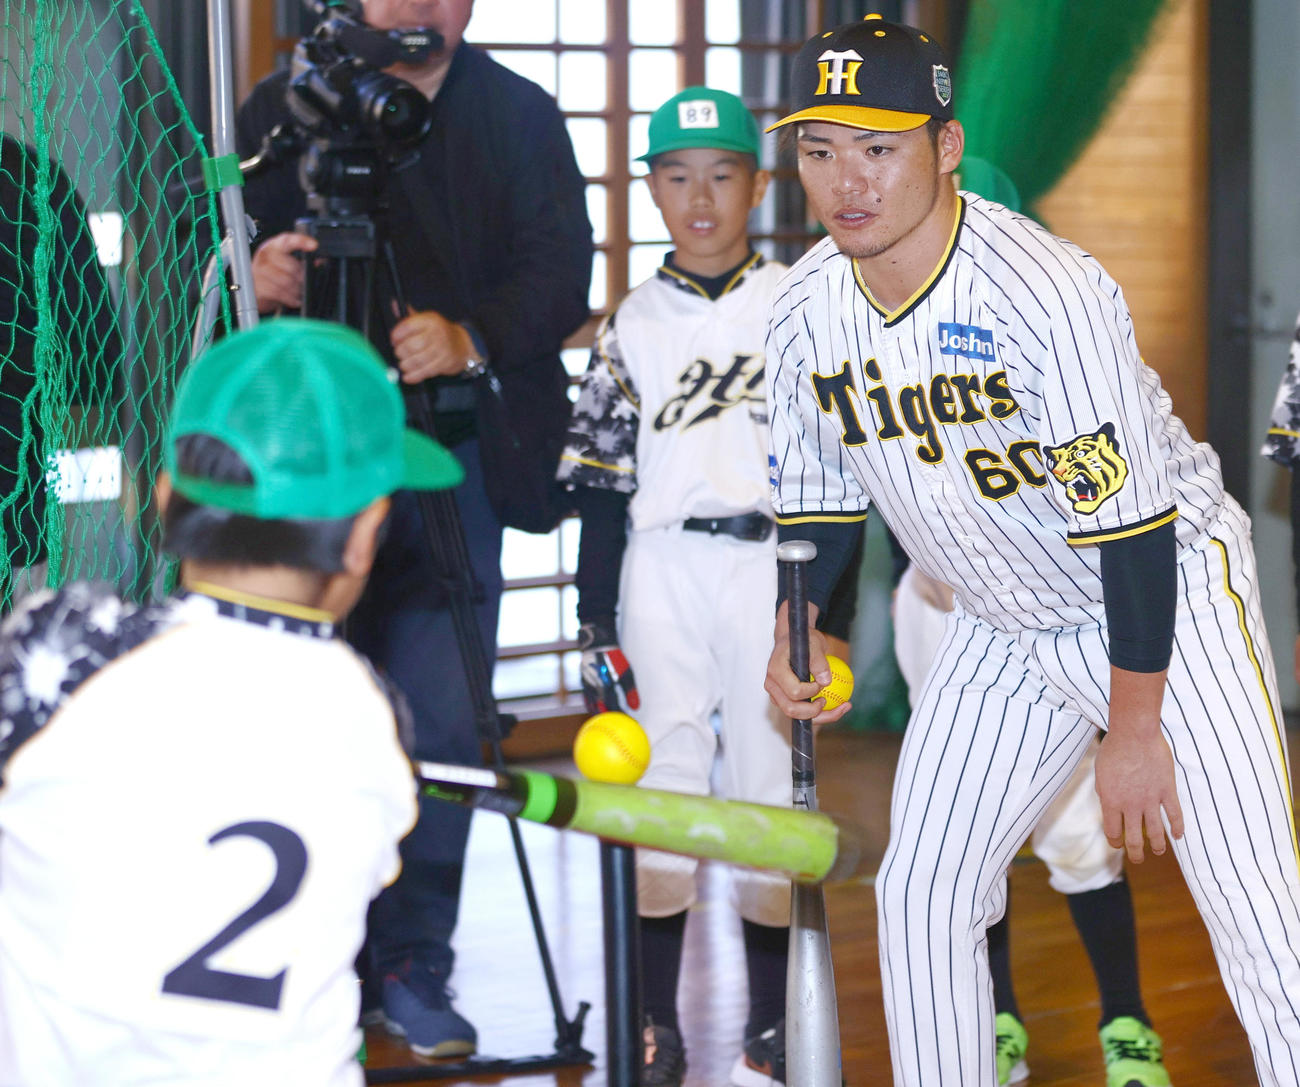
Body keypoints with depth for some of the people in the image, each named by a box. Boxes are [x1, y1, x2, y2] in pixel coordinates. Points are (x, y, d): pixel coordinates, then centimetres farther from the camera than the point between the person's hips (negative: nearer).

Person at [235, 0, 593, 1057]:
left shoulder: (520, 116, 11)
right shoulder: (283, 109, 12)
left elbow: (562, 273, 0)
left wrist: (472, 337, -19)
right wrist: (258, 277, -18)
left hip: (451, 451, 0)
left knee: (440, 717, -4)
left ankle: (412, 964, 6)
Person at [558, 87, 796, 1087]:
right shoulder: (635, 323, 7)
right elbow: (602, 485, 7)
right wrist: (597, 626, 2)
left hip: (772, 563, -1)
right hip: (661, 566, 1)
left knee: (768, 782, 0)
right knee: (660, 787, 1)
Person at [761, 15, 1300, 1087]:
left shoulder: (1046, 292, -28)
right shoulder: (807, 310, -7)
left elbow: (1130, 524, -26)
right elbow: (822, 491, 10)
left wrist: (1135, 728, -22)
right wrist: (796, 629, -4)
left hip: (1168, 600, -7)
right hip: (1003, 628, 7)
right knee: (921, 892, 7)